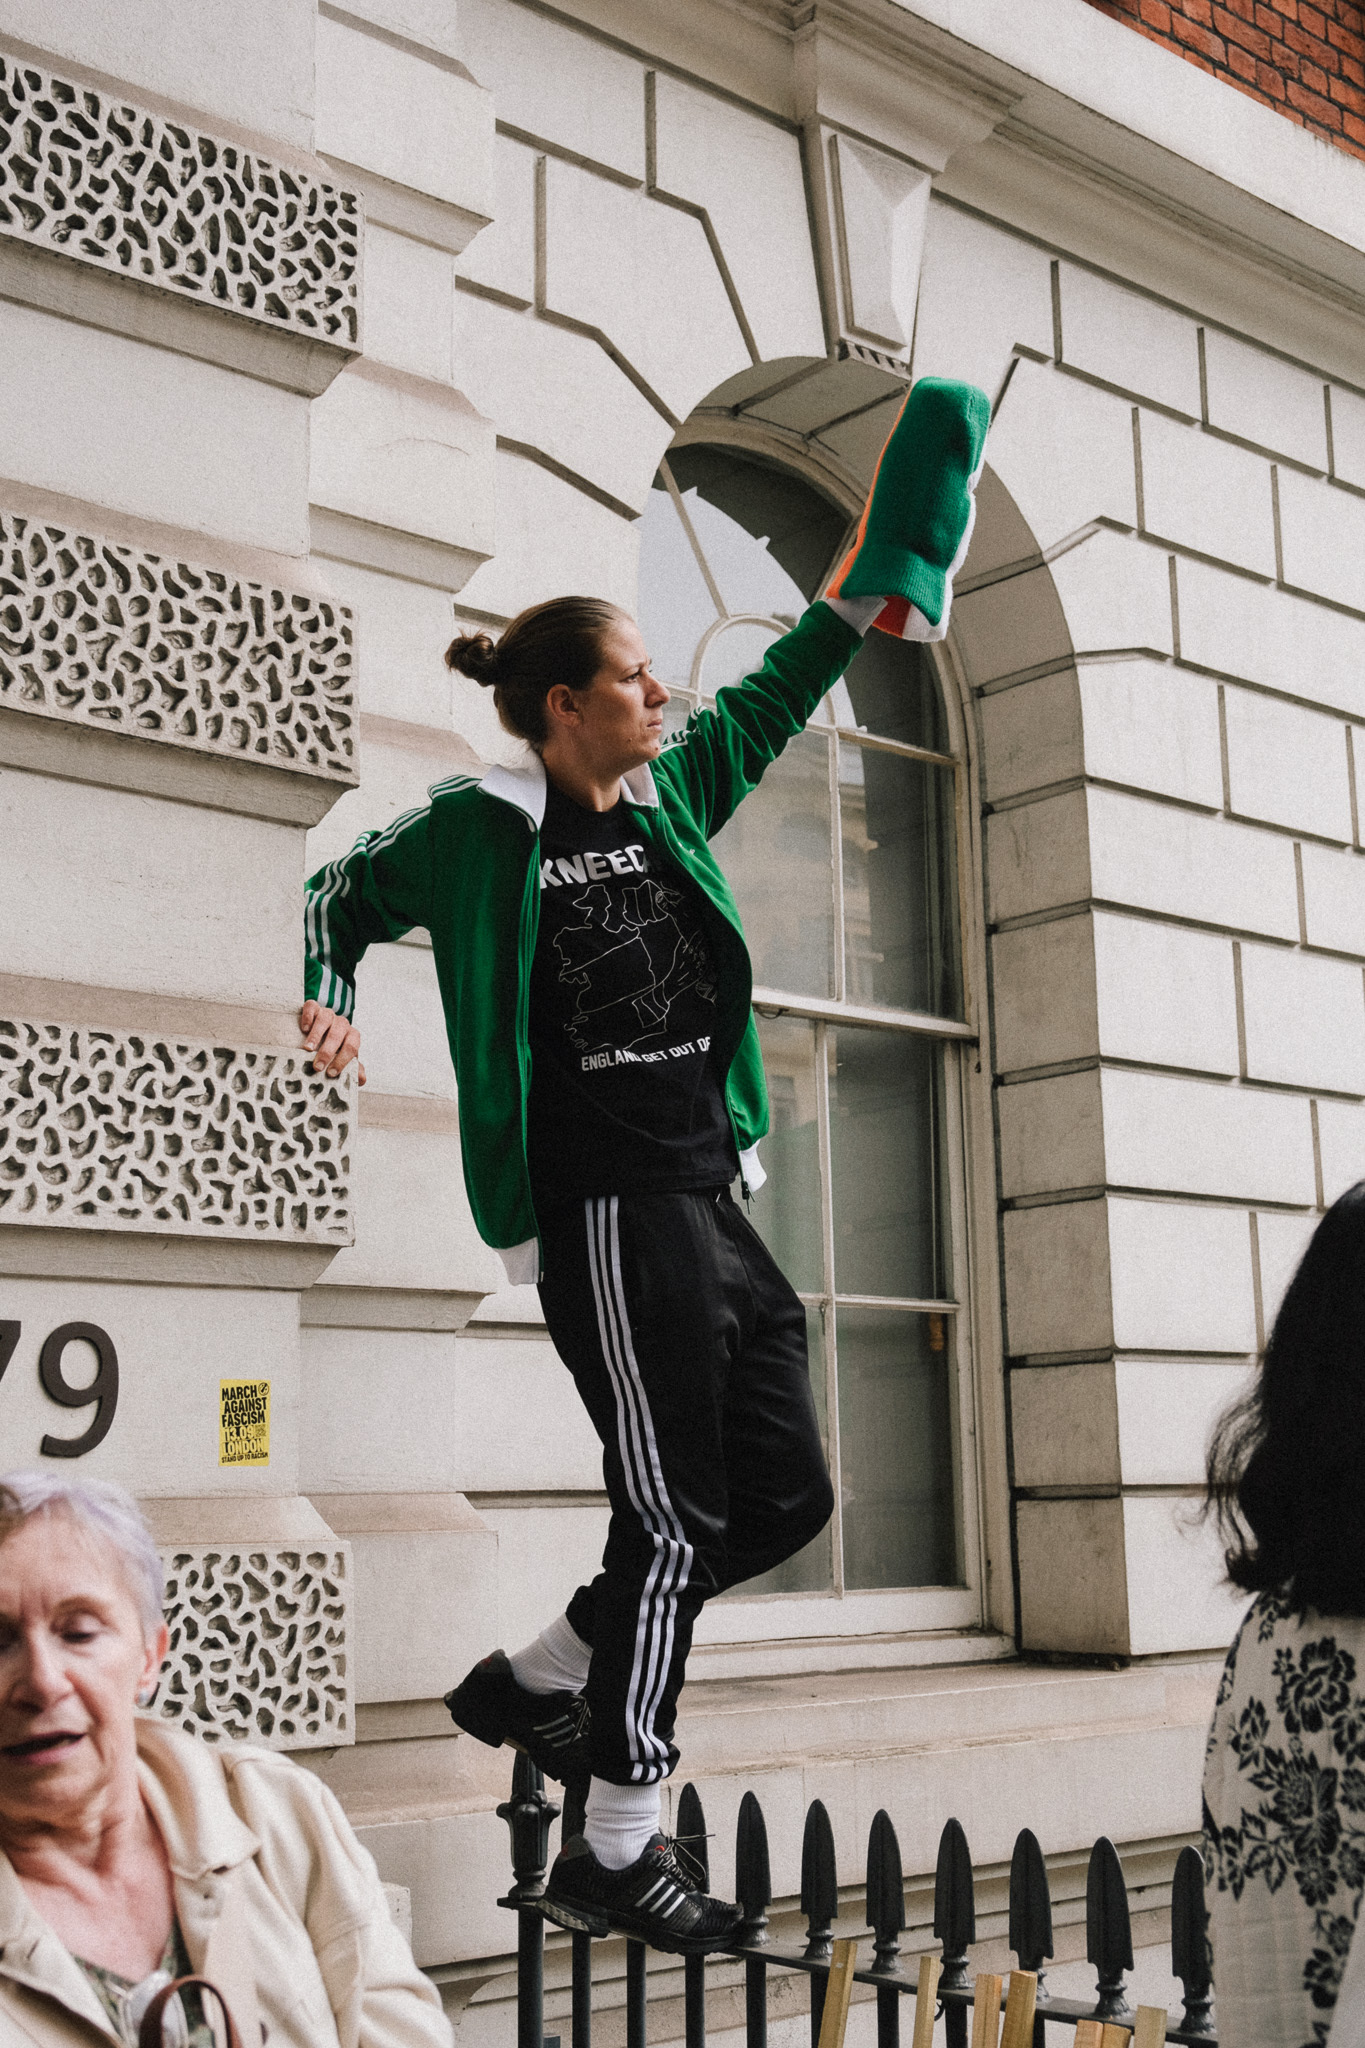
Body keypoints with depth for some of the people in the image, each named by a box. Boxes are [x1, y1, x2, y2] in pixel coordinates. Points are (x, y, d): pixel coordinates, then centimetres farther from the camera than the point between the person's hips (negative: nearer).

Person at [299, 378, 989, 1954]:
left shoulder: (672, 790, 13)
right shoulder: (478, 831, -4)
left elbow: (767, 706, 28)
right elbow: (341, 896, 9)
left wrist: (860, 596, 24)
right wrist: (324, 997, -8)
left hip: (709, 1203, 8)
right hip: (606, 1214, -8)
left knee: (784, 1493, 11)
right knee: (675, 1517, -6)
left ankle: (533, 1681, 25)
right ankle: (612, 1853, 9)